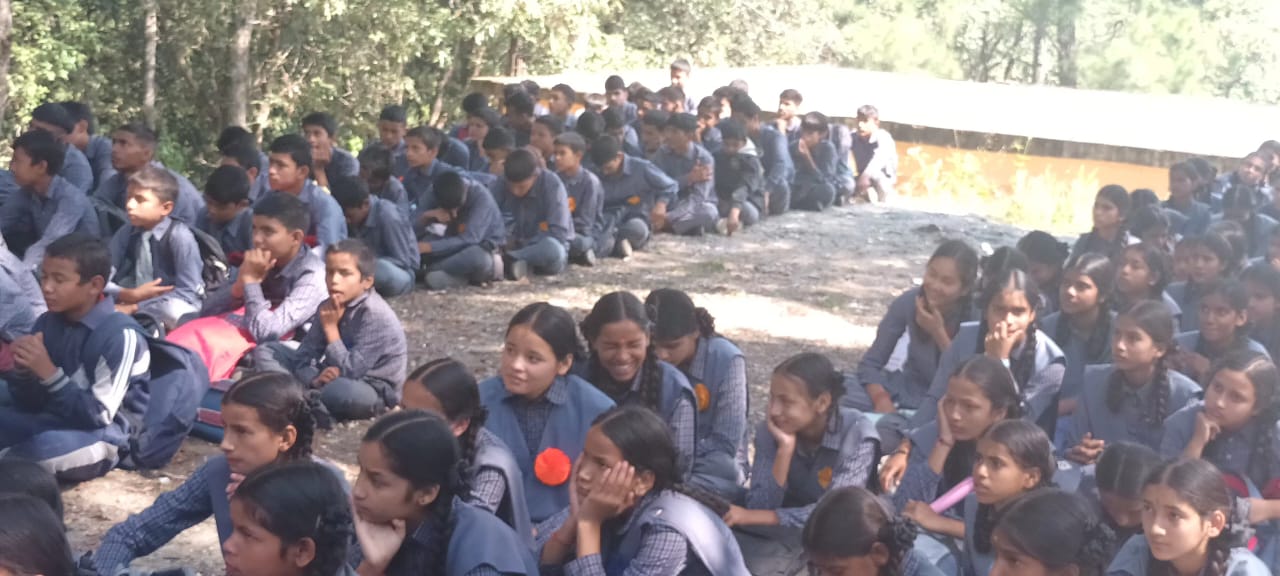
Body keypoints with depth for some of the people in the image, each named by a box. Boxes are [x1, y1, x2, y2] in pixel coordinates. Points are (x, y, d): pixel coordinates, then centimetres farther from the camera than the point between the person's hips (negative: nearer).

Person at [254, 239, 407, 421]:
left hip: (374, 391, -7)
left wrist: (331, 327, -20)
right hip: (334, 379, 7)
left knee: (340, 390, -43)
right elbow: (303, 358, -2)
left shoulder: (376, 315, -23)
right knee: (265, 351, 3)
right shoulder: (328, 308, -2)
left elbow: (349, 372, -27)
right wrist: (316, 378, -24)